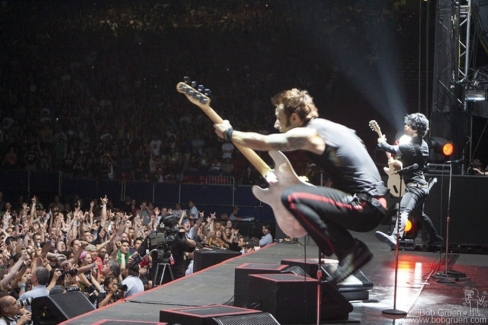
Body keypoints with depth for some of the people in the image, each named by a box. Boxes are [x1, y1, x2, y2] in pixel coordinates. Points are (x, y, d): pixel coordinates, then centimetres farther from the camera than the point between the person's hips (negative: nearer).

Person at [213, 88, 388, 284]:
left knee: (291, 197, -17)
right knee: (305, 197, 26)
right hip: (373, 203, 10)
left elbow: (261, 143, -7)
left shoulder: (307, 134, -11)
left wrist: (228, 133, 9)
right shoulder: (325, 127, 17)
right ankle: (350, 252, 17)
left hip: (365, 208, -10)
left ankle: (349, 250, -10)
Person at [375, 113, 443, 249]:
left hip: (415, 187, -10)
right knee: (419, 214, 29)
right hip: (420, 185, 10)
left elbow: (391, 149, -15)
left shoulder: (410, 146, -19)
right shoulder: (422, 144, 9)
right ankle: (435, 237, 42)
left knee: (403, 210, -31)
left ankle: (395, 238, -52)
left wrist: (381, 142, 4)